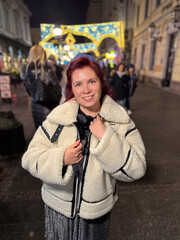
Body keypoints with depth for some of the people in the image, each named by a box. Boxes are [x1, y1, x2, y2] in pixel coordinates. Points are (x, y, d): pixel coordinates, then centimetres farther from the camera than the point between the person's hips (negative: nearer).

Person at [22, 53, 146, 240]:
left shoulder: (120, 121, -14)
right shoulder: (56, 118, -15)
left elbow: (136, 170, -19)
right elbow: (29, 159, -11)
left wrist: (105, 137, -29)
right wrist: (61, 159, -28)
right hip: (58, 206, 1)